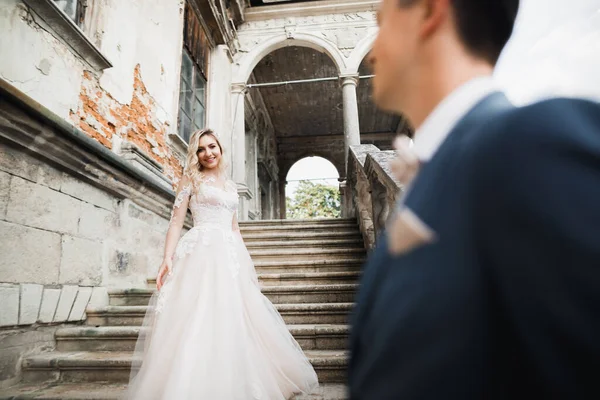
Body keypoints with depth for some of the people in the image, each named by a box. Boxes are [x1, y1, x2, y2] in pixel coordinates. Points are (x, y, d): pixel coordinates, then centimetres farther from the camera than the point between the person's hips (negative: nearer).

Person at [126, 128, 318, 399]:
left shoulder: (231, 187, 21)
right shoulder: (191, 178, 7)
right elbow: (176, 222, 0)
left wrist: (244, 260, 17)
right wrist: (168, 258, -13)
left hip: (230, 254, 5)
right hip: (201, 252, -5)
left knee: (232, 320, 6)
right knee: (198, 318, -11)